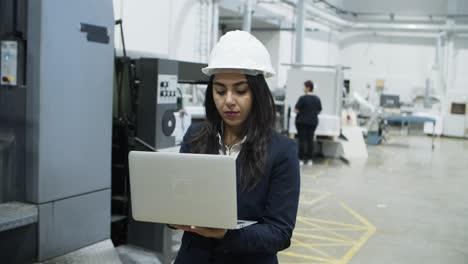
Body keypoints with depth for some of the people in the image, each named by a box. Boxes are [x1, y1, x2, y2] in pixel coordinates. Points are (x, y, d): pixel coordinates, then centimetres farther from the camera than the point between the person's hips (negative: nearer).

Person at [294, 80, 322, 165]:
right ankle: (309, 159, 11)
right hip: (313, 122, 5)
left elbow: (296, 110, -12)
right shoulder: (317, 99, 4)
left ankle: (301, 159, 0)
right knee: (310, 139, 10)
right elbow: (319, 110, 11)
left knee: (302, 139, 0)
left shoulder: (303, 98, -14)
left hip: (302, 121, -5)